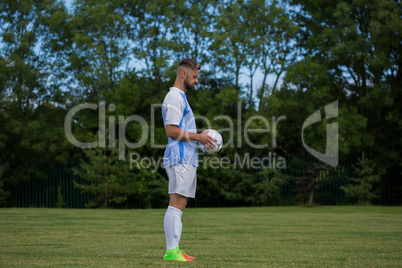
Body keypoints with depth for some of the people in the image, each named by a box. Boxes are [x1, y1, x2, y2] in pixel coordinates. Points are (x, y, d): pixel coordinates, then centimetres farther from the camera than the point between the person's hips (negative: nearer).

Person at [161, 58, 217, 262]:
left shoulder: (180, 97, 23)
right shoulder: (175, 97, -10)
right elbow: (171, 131, -17)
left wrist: (200, 138, 14)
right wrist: (197, 136, -12)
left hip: (186, 159, 10)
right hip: (180, 159, -10)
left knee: (180, 204, 8)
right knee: (176, 203, -11)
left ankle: (175, 250, 10)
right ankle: (171, 251, -12)